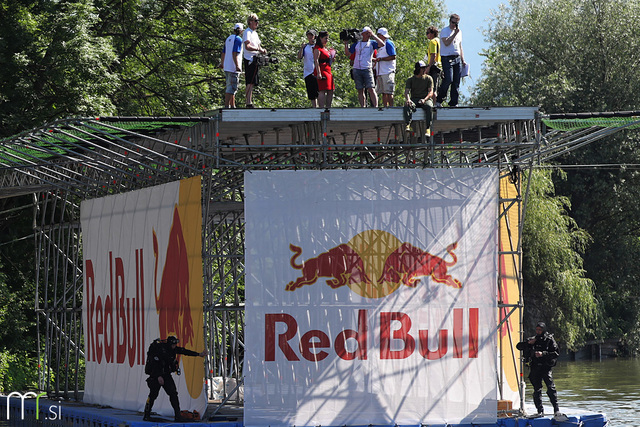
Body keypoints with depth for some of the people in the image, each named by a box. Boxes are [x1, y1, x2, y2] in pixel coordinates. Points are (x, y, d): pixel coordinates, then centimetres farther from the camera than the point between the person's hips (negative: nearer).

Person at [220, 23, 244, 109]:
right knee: (232, 88, -11)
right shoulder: (238, 39, -10)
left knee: (230, 87, 14)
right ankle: (226, 106, -17)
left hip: (226, 67, 9)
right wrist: (237, 65, -23)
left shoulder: (228, 39, 16)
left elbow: (223, 52, 22)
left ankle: (232, 106, 18)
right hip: (233, 67, -9)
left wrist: (222, 63, 34)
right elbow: (234, 53, -19)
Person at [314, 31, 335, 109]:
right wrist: (318, 73, -23)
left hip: (328, 71, 10)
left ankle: (328, 107, 11)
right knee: (323, 91, -15)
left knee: (330, 91, 8)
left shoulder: (325, 48, 23)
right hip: (322, 71, -10)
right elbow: (316, 61, -16)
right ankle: (322, 108, -18)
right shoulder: (318, 49, -6)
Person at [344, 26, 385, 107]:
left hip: (367, 69, -3)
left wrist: (373, 35, -6)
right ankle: (363, 107, 6)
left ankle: (376, 107, -17)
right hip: (357, 70, 3)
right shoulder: (356, 44, 15)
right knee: (360, 91, 3)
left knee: (371, 89, -13)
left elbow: (382, 44, -10)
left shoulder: (372, 43, 7)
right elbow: (348, 53, 16)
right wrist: (346, 43, 6)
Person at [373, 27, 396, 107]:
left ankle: (391, 107, -11)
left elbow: (393, 57, -16)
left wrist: (381, 59, -16)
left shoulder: (388, 43, -8)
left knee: (388, 92, -10)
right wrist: (376, 59, 14)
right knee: (383, 92, 8)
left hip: (387, 72, -9)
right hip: (381, 73, 9)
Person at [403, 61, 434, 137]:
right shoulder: (410, 79, 11)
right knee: (406, 106, -33)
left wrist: (424, 99, -22)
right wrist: (408, 99, -23)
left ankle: (428, 128, -40)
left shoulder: (428, 78, 9)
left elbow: (431, 92, -1)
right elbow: (406, 91, 1)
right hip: (414, 99, 1)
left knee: (429, 107, -36)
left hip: (426, 99, -1)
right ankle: (408, 125, -44)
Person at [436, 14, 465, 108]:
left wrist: (463, 60, 18)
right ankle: (438, 101, -4)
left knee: (456, 82, 1)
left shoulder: (459, 32, 18)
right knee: (448, 79, -16)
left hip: (457, 58, 6)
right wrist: (455, 34, -17)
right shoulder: (444, 31, -3)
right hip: (447, 58, -6)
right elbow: (446, 43, -18)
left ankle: (453, 103, 4)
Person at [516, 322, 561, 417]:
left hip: (546, 367, -4)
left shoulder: (549, 340, 2)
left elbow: (556, 353, -6)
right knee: (537, 390, 3)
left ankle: (556, 410, -12)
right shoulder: (533, 339, 15)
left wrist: (543, 354, -16)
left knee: (551, 389, -14)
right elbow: (518, 346, 18)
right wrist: (528, 343, 1)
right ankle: (540, 410, 9)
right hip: (535, 368, 4)